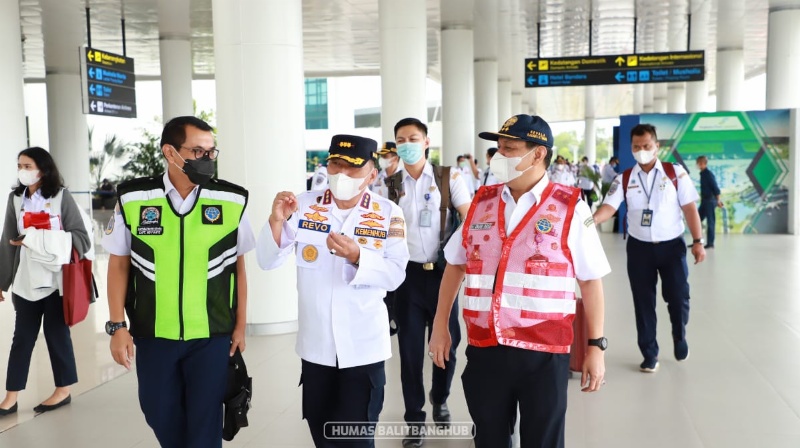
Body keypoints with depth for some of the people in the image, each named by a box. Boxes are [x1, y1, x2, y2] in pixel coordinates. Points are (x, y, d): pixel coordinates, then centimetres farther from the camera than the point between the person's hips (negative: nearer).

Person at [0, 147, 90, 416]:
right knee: (22, 337, 8)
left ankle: (63, 390, 20)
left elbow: (80, 237, -7)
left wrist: (35, 239, -16)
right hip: (26, 280, 3)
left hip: (57, 279, -3)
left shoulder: (61, 196, -4)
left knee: (57, 334, 6)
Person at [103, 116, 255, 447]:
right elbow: (118, 264, 3)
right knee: (160, 416, 16)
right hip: (153, 334, 1)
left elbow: (238, 266, 3)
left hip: (212, 335, -1)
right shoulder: (133, 199, -5)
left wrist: (240, 325, 5)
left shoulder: (231, 202, -5)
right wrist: (117, 326, 0)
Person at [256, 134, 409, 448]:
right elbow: (268, 262, -7)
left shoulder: (388, 214, -8)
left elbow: (395, 275, -13)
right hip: (316, 344, 3)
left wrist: (357, 257, -30)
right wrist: (277, 221, -25)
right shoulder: (304, 206, -4)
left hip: (364, 347, -2)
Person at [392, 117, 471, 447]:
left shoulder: (449, 177, -1)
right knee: (410, 348, 6)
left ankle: (440, 399, 39)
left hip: (442, 271, 0)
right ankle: (414, 420, 22)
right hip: (407, 273, 1)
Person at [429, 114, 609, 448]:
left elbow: (591, 280, -3)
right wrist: (440, 326, 12)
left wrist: (595, 345, -5)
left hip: (544, 354, -3)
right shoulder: (481, 203, 6)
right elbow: (455, 265, 14)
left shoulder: (570, 208, -5)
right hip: (483, 350, 4)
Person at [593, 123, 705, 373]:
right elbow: (609, 206, -12)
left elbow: (689, 207, -2)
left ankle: (679, 337, 37)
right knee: (643, 302, 8)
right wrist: (590, 221, -32)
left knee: (678, 297, 4)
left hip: (672, 245, -1)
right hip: (639, 247, 1)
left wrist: (698, 241, -6)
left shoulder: (675, 173, -3)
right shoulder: (624, 179, 0)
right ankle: (649, 354, 23)